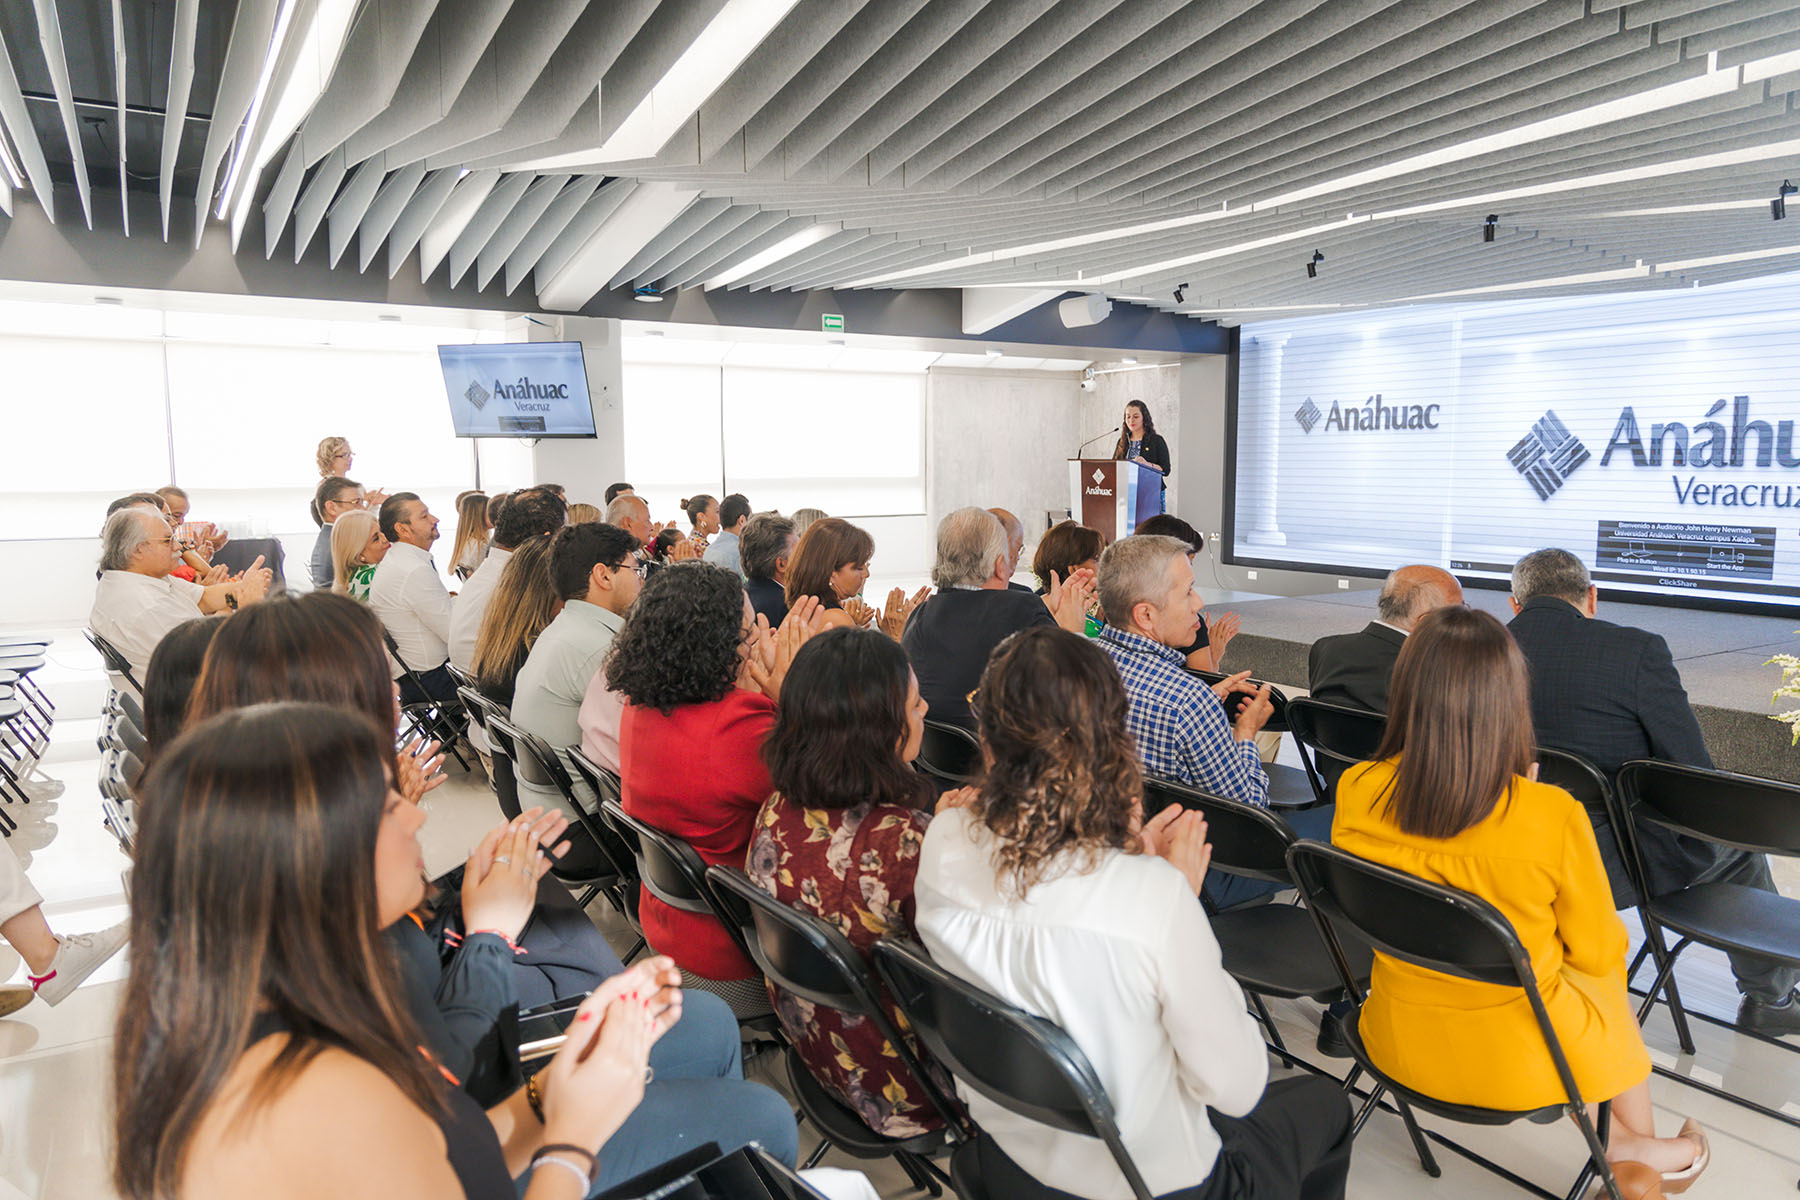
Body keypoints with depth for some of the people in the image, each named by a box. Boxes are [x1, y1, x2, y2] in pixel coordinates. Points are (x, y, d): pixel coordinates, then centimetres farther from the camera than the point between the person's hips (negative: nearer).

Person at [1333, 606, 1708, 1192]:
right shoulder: (1551, 816, -29)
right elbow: (1599, 952, -10)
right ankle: (1637, 1144, 51)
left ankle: (1622, 1139, 50)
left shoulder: (1355, 793, -19)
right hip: (1517, 1066, -3)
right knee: (1608, 978, 30)